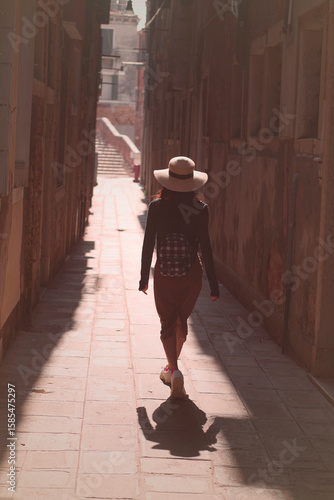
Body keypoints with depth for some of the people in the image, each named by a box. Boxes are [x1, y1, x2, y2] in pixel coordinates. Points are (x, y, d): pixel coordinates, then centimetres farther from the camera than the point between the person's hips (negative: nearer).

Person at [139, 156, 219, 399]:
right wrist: (213, 283, -1)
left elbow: (148, 243, -3)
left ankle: (174, 370, -15)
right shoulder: (200, 209, -7)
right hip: (191, 275, 1)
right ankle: (171, 368, 36)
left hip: (164, 275, -1)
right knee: (181, 321, 20)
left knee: (167, 323, 6)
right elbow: (205, 246, -7)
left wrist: (144, 276, 8)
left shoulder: (157, 207, -7)